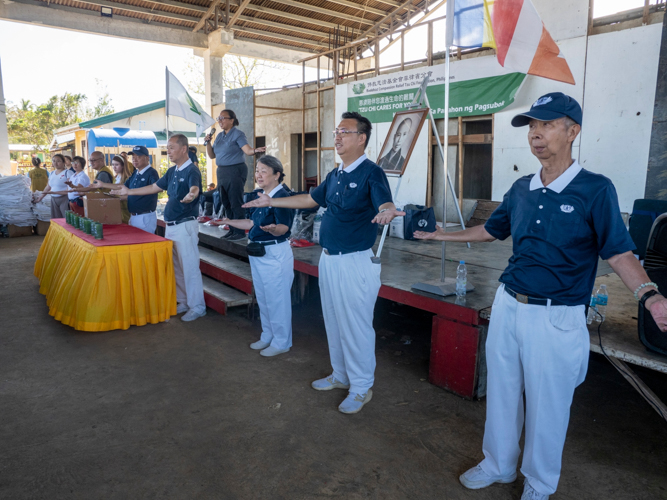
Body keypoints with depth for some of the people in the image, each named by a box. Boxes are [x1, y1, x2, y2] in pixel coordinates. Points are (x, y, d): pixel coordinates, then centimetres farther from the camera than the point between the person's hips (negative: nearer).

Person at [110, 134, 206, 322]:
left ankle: (197, 307, 5)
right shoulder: (172, 171, 14)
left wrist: (191, 195, -56)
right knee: (176, 267, 15)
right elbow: (154, 187, 23)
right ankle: (184, 302, 26)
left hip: (185, 225, -9)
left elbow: (194, 189, -33)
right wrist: (129, 192, 26)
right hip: (170, 226, 9)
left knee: (189, 266, -5)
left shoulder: (192, 171, -13)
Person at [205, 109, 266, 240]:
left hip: (235, 171, -8)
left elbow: (248, 150, -20)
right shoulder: (219, 136, 15)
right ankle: (232, 230, 20)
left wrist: (255, 150, -41)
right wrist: (208, 143, 1)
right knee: (226, 203, 11)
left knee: (235, 203, -8)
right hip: (221, 171, 8)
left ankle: (239, 232, -2)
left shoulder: (237, 134, -7)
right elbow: (212, 155, 16)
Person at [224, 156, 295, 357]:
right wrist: (227, 221, 19)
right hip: (258, 253, 10)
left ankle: (281, 342, 17)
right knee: (262, 299, 19)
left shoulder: (282, 197, -17)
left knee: (277, 300, 2)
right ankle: (267, 337, 34)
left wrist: (272, 228, -47)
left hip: (276, 254, -9)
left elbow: (283, 228, -26)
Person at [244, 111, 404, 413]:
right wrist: (271, 202, 26)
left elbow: (386, 204, -30)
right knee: (334, 322, 19)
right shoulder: (335, 175, 11)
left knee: (356, 326, 2)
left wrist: (386, 212, -55)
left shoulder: (371, 173, -14)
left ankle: (362, 387, 21)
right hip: (329, 259, 9)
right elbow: (311, 199, 23)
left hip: (356, 262, -9)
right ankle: (341, 375, 38)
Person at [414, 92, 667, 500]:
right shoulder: (521, 190, 6)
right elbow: (492, 230, 20)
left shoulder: (595, 190, -10)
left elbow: (619, 253, -11)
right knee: (501, 393, 18)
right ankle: (498, 465, 41)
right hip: (508, 306, 6)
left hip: (556, 318, -5)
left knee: (546, 406, 10)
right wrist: (445, 235, 25)